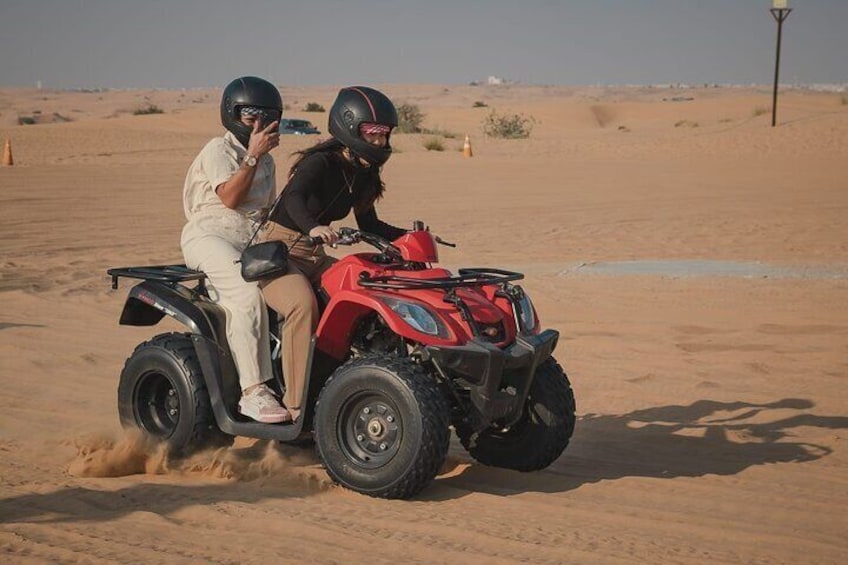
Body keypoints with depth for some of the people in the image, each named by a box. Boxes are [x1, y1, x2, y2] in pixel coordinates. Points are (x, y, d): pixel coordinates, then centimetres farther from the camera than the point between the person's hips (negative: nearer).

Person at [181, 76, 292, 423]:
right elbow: (230, 198, -16)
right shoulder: (219, 150, -1)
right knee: (248, 294, -33)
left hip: (253, 240, 7)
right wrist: (253, 156, -19)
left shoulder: (266, 161, 24)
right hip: (210, 236, -7)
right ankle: (253, 392, -35)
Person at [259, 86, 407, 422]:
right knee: (303, 306, -35)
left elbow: (368, 224, 19)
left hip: (315, 256, 8)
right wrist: (312, 227, -57)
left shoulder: (363, 174, 7)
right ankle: (297, 405, -33)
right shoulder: (320, 162, -17)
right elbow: (293, 198, -37)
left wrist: (407, 236, 5)